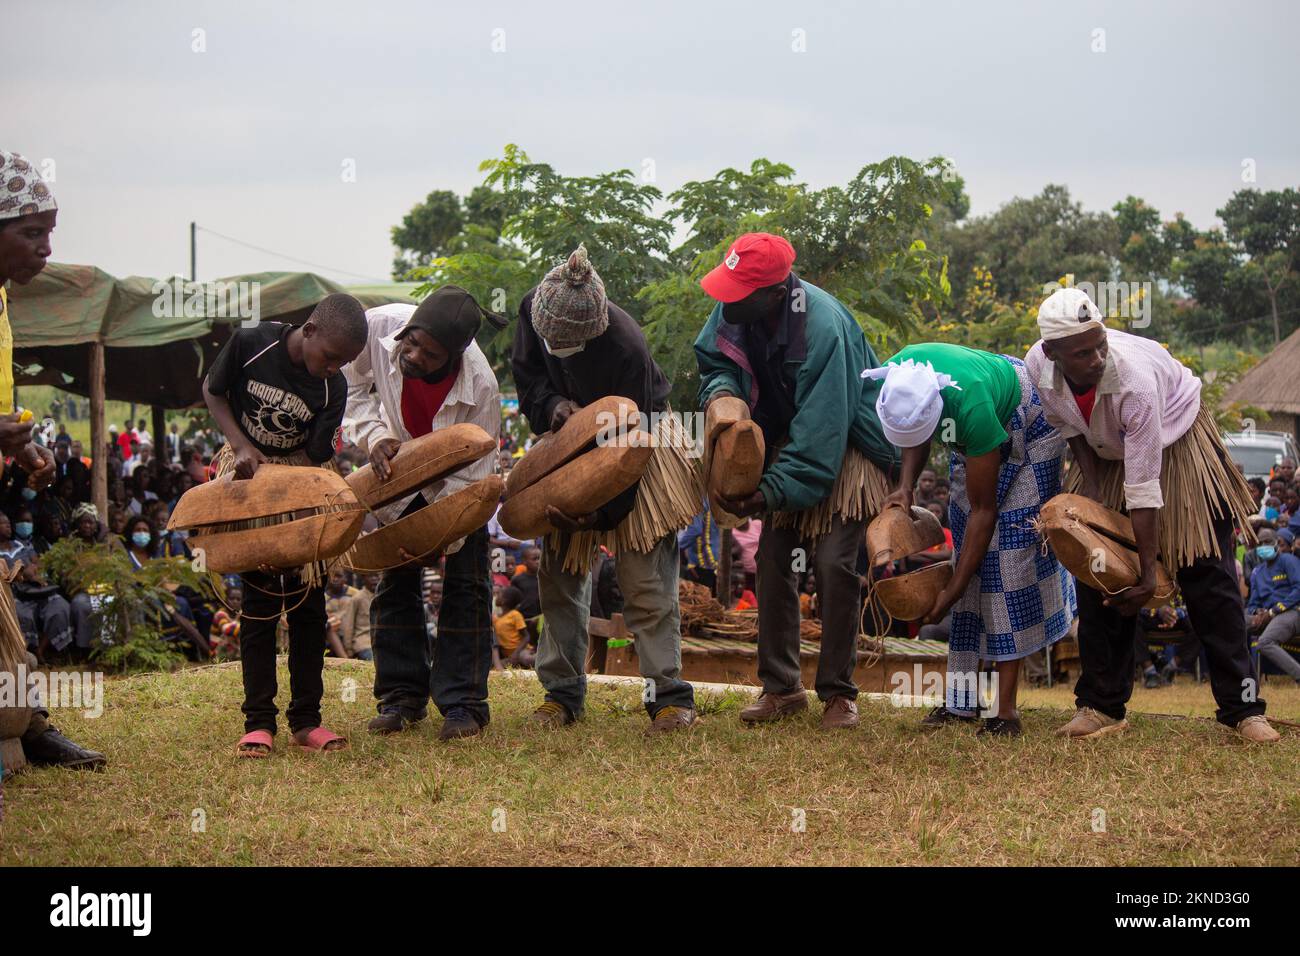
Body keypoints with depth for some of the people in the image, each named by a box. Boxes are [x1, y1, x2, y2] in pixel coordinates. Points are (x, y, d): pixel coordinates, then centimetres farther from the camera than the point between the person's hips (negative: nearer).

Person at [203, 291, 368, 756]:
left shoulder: (333, 389, -14)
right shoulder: (250, 343, -18)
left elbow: (313, 456, -9)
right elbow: (213, 392, -4)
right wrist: (243, 447, -17)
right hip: (244, 478, -2)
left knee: (308, 602, -1)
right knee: (259, 602, -6)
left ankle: (306, 719, 8)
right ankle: (258, 722, -1)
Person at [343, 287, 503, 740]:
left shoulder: (480, 386, -37)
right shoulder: (377, 328, -31)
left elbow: (471, 472, -25)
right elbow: (351, 385, -9)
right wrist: (374, 433, -24)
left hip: (457, 482, -3)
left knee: (466, 582, -7)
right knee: (395, 580, 3)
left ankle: (463, 703, -2)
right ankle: (400, 696, 11)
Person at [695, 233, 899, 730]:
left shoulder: (823, 327, -34)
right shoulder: (734, 310, -14)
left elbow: (820, 435, -33)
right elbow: (712, 357, 7)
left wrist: (767, 493, -36)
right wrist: (720, 390, -18)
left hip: (846, 451, -7)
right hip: (787, 447, 7)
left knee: (834, 564, -14)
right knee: (772, 560, 2)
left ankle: (838, 693, -3)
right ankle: (781, 687, 11)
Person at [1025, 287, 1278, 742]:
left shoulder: (1135, 378, -41)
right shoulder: (1038, 368, -26)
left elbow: (1144, 487, -36)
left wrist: (1148, 572, -31)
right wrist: (1092, 487, -13)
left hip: (1175, 440, -5)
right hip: (1105, 456, 5)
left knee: (1208, 577, -8)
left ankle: (1243, 708, -6)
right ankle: (1100, 707, 4)